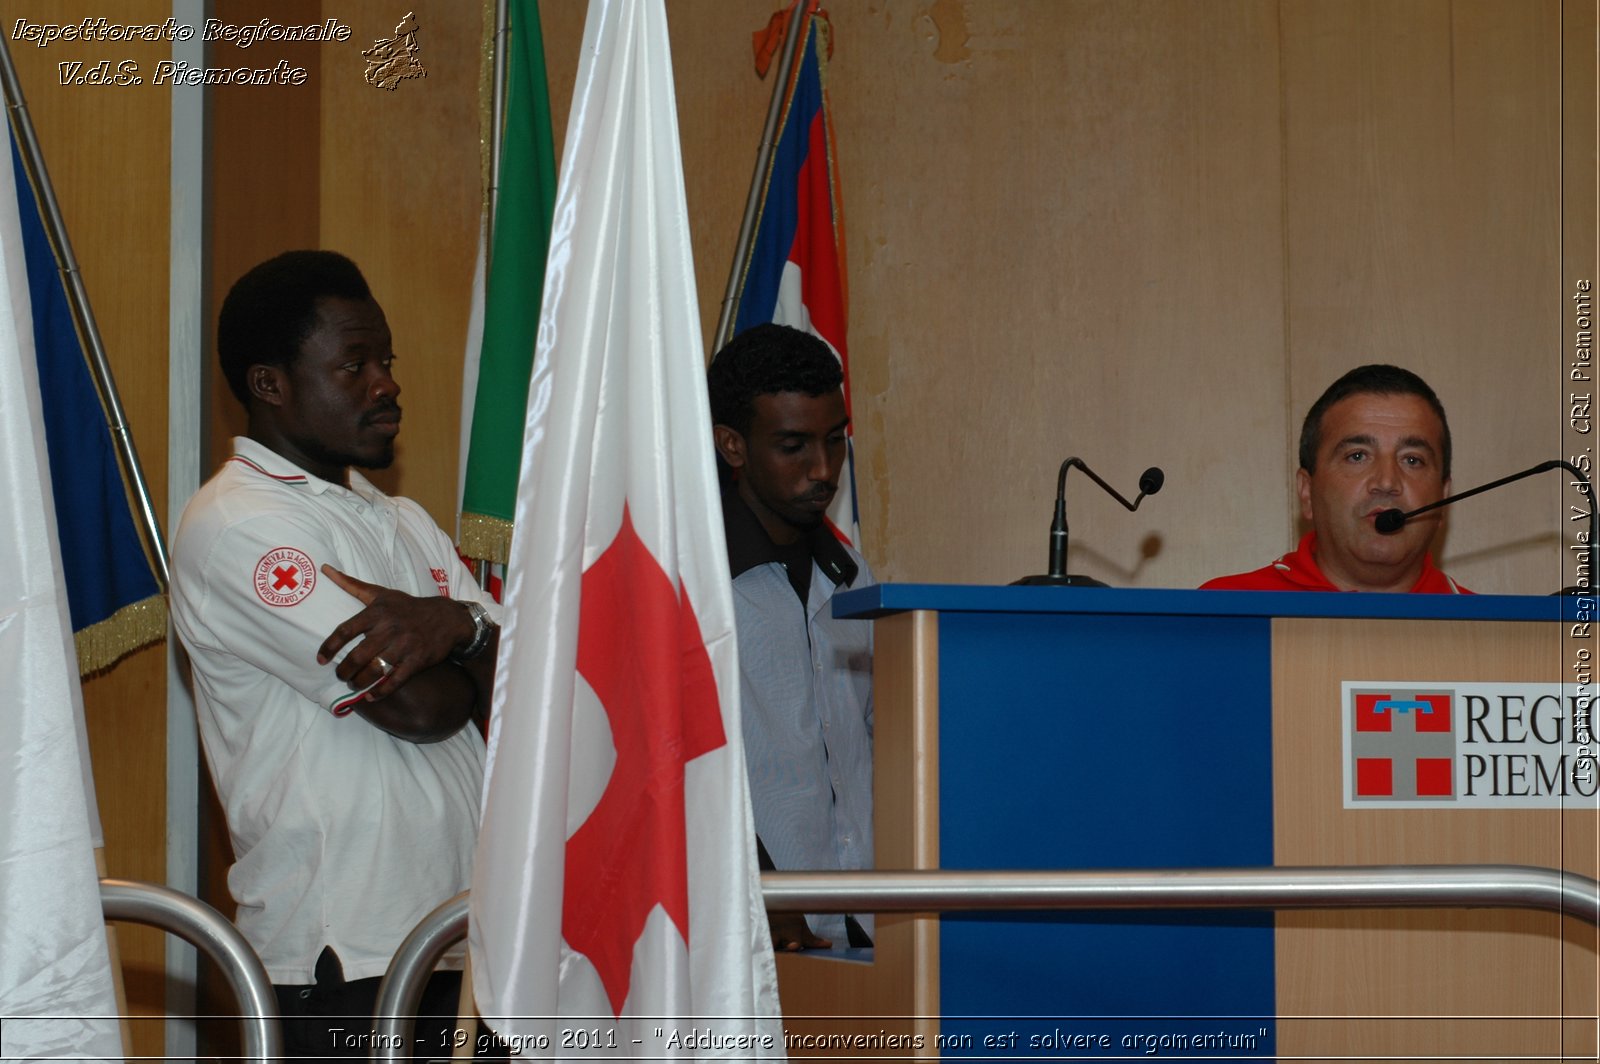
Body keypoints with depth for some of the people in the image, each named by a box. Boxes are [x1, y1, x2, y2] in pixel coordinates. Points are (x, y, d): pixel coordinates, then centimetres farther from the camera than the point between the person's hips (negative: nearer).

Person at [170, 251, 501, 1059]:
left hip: (451, 930, 8)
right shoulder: (235, 524, -9)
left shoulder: (403, 523, 19)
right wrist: (476, 643, 3)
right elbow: (415, 707, -16)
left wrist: (453, 623, -11)